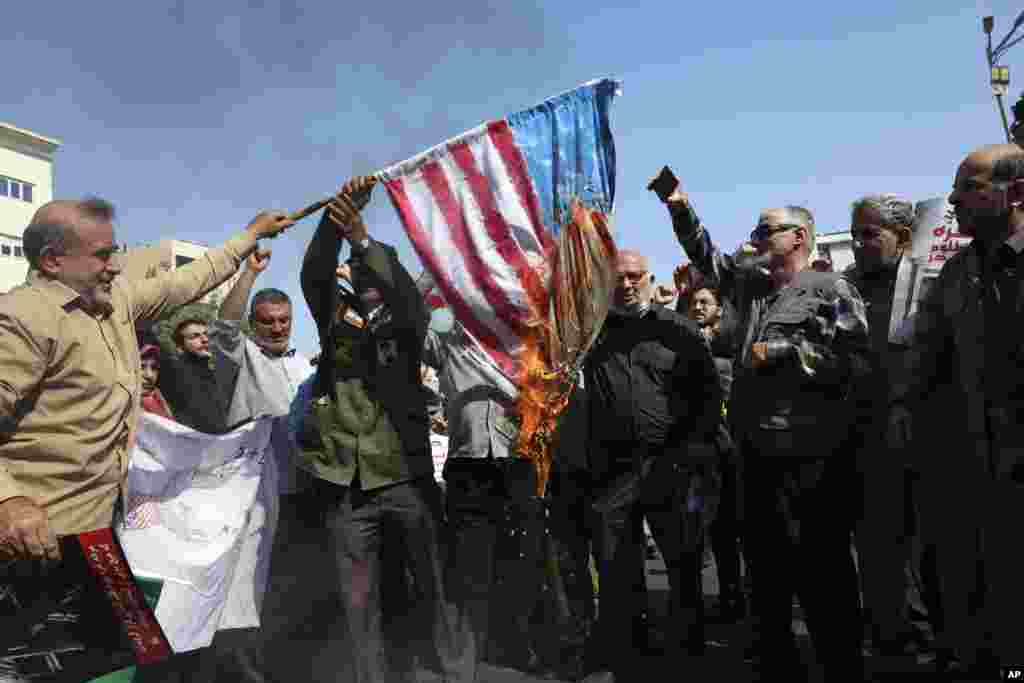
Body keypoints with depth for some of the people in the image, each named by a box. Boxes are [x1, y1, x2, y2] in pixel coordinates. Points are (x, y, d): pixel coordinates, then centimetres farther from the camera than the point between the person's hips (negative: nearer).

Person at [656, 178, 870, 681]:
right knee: (765, 569, 18)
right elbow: (707, 258, 25)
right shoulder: (751, 284, 15)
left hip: (810, 459, -7)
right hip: (757, 455, 8)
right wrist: (681, 209, 16)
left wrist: (783, 352, -15)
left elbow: (854, 363, -16)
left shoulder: (830, 290, -6)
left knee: (823, 575, 1)